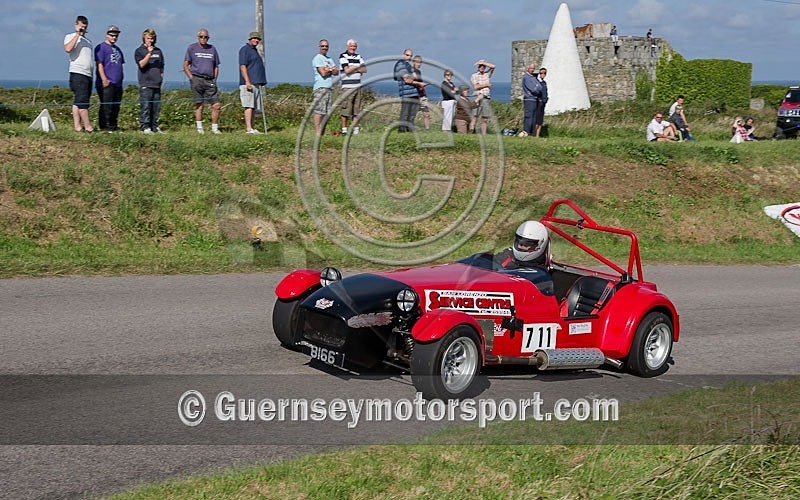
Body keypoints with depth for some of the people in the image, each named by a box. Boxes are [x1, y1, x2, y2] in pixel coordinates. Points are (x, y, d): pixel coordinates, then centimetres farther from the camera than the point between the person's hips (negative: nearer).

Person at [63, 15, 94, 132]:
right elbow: (67, 49, -18)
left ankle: (77, 126, 4)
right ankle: (88, 126, -15)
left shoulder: (88, 41, 25)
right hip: (77, 73, -7)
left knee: (78, 102, 6)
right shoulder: (70, 37, 4)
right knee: (82, 101, -12)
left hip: (88, 75, 7)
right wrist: (77, 34, -13)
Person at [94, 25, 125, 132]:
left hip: (118, 83, 8)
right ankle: (105, 126, -8)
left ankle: (113, 125, 16)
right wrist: (104, 79, -19)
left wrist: (121, 77, 21)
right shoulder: (101, 47, -4)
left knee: (116, 106, 9)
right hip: (106, 83, -8)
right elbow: (99, 64, -12)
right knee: (106, 106, -9)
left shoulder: (117, 49, 22)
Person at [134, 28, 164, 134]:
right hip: (145, 84, -5)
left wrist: (161, 78, 13)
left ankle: (154, 126, 11)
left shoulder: (158, 51, 17)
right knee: (145, 106, -7)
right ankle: (145, 127, -5)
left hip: (157, 84, 5)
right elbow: (141, 64, -12)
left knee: (156, 107, 6)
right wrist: (149, 53, -18)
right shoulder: (139, 51, 3)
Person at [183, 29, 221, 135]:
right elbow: (185, 65, 5)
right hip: (197, 79, -3)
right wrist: (191, 77, -6)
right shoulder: (192, 48, 7)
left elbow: (216, 66, 20)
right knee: (199, 105, -4)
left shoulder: (212, 49, 17)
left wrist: (214, 80, 8)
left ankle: (215, 128, 6)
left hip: (210, 81, 3)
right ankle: (199, 128, 2)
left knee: (217, 105, -3)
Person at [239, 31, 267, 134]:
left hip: (257, 83, 9)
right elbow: (242, 66, -14)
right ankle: (248, 129, -18)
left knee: (254, 107, 7)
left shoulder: (255, 50, 24)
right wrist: (247, 81, -22)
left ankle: (251, 128, 10)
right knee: (249, 106, -14)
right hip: (249, 83, -9)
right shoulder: (245, 49, -5)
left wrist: (262, 83, 26)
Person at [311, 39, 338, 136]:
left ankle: (322, 133, 11)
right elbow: (323, 73, -13)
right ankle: (317, 133, -16)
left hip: (330, 88, 8)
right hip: (321, 88, -8)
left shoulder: (330, 59, 22)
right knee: (319, 111, -13)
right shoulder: (317, 58, -3)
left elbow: (337, 72, 11)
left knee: (327, 112, 7)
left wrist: (329, 69, -8)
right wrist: (332, 70, 3)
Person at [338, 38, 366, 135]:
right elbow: (347, 70, -12)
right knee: (346, 109, -6)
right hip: (347, 86, -6)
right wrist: (358, 68, 2)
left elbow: (364, 69, 7)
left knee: (357, 109, 6)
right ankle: (344, 129, -1)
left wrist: (353, 68, -6)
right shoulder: (343, 56, 0)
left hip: (357, 86, 6)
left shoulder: (358, 56, 17)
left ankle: (355, 129, 10)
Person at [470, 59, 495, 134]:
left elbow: (493, 66, 4)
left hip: (486, 99, 4)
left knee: (485, 119, 4)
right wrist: (486, 85, -2)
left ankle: (484, 134, 6)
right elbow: (476, 87, -8)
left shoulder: (487, 74, 17)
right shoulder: (474, 76, 5)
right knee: (475, 117, -10)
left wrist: (483, 63, 2)